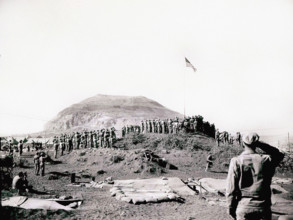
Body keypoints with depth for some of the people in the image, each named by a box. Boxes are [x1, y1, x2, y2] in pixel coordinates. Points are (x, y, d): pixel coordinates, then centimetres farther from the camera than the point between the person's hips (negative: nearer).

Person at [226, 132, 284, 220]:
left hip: (243, 208, -1)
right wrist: (260, 144, 6)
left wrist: (231, 209, 5)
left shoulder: (236, 161, -8)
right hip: (263, 208, 1)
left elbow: (231, 190, -7)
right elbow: (279, 154, 19)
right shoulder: (266, 160, -5)